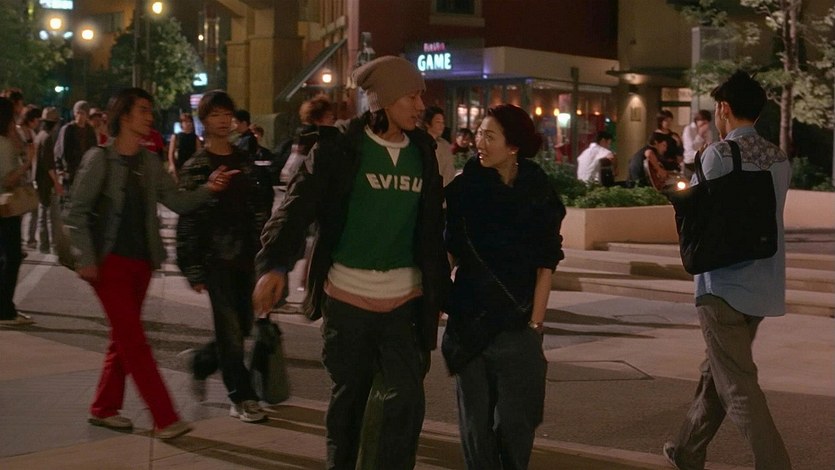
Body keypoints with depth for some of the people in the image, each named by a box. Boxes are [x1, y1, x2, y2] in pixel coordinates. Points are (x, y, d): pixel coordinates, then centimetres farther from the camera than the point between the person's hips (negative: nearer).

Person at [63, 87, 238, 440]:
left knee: (124, 338, 12)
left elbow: (178, 202, 0)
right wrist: (86, 260, -14)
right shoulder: (99, 159, -10)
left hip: (140, 262, 6)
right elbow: (76, 213, -9)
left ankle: (104, 408, 24)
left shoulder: (149, 162, 7)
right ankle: (165, 418, -7)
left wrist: (208, 189, -18)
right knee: (133, 339, -7)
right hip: (110, 261, -6)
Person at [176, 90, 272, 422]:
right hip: (216, 259, -5)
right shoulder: (195, 168, -2)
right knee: (231, 331, -4)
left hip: (245, 258, 5)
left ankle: (200, 363, 34)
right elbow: (187, 223, -5)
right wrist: (193, 271, -10)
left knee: (242, 327, 10)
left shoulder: (244, 162, 12)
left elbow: (259, 210, 13)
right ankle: (241, 398, 6)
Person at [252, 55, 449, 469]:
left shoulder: (422, 152, 8)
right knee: (347, 399, 12)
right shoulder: (341, 147, -6)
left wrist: (441, 287, 17)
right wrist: (275, 264, -28)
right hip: (348, 295, -3)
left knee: (406, 399, -6)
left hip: (404, 297, 3)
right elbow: (299, 203, -14)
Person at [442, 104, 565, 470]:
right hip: (468, 321, 1)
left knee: (515, 422, 3)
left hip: (517, 325, -1)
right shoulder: (464, 188, 0)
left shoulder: (538, 195, -2)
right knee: (475, 421, 7)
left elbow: (545, 266, -2)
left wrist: (535, 324, -8)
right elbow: (450, 251, 5)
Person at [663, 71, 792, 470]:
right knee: (717, 373, 20)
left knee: (739, 387, -5)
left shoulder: (719, 154, -12)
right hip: (763, 285, 8)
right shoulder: (779, 160, 8)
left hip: (725, 285, -8)